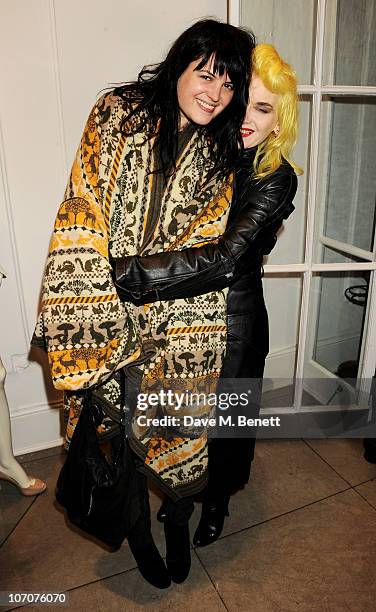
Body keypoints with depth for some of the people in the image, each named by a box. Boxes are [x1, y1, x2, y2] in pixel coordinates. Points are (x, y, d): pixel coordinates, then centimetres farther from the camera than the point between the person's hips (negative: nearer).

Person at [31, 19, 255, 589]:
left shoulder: (222, 157, 3)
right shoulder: (117, 115, -1)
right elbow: (83, 219, -8)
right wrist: (97, 324, -14)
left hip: (178, 332, 1)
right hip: (105, 314, 0)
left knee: (177, 437, 12)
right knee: (116, 430, 14)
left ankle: (177, 523, 45)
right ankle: (136, 528, 44)